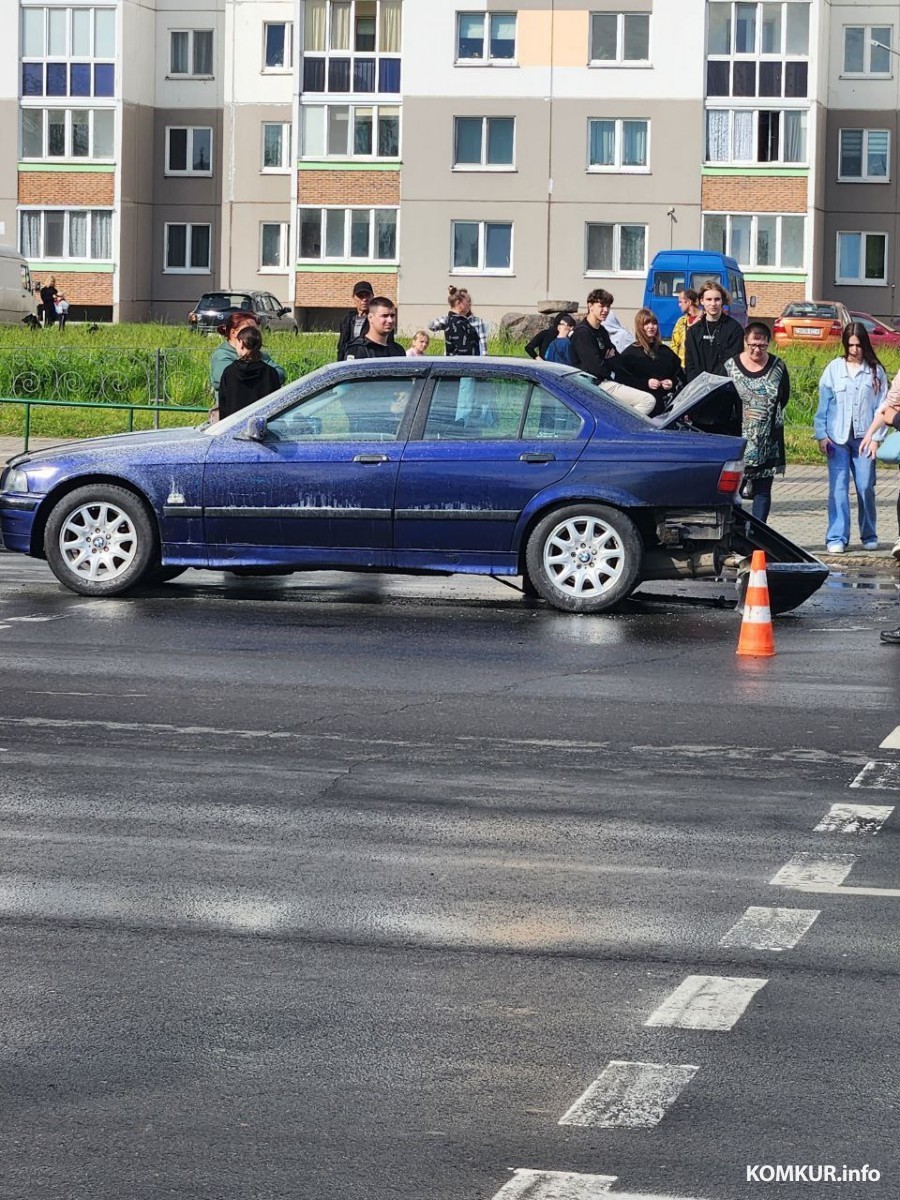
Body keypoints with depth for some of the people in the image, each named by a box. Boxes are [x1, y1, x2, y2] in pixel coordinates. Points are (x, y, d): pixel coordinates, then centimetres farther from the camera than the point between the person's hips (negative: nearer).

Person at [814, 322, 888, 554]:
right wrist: (821, 434, 0)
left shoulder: (876, 371, 6)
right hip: (837, 438, 0)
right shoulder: (834, 369, 6)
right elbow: (823, 403, 7)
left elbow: (881, 405, 5)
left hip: (864, 438, 0)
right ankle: (837, 538, -4)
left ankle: (869, 536, 17)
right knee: (838, 488, -6)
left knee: (865, 487, 1)